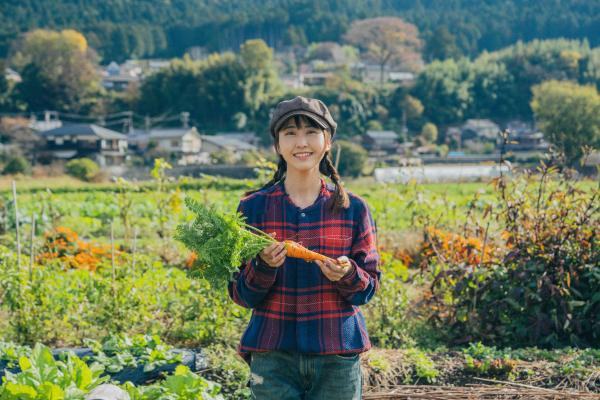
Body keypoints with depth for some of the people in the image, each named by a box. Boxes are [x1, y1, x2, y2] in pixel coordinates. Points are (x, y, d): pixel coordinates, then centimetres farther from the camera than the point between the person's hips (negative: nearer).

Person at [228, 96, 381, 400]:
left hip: (337, 356, 1)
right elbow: (240, 295, 1)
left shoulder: (352, 209, 3)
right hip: (273, 355, 0)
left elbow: (368, 288, 6)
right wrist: (263, 266, -18)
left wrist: (347, 275, -15)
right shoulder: (253, 208, 1)